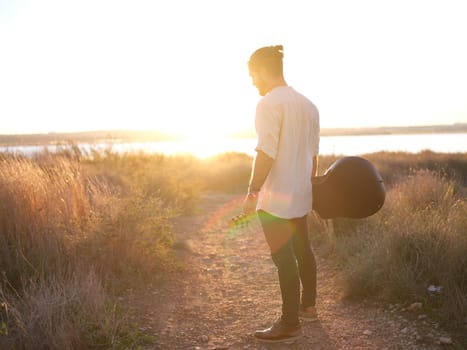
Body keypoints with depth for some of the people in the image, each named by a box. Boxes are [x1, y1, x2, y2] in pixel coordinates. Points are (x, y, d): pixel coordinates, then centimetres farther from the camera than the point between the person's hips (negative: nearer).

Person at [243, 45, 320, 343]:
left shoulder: (270, 103, -16)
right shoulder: (308, 104, 10)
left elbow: (266, 153, -22)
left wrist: (252, 192, -17)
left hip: (276, 197, -9)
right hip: (300, 195, 9)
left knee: (284, 259, -2)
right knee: (302, 250, 20)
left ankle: (290, 325, 7)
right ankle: (308, 306, 36)